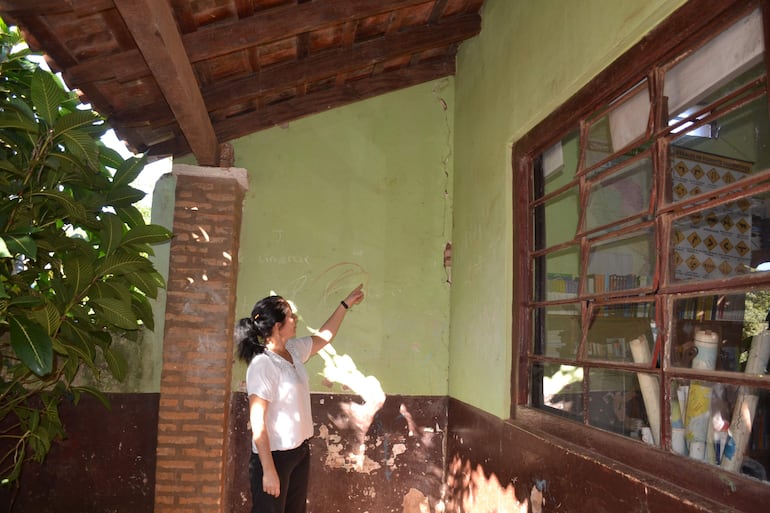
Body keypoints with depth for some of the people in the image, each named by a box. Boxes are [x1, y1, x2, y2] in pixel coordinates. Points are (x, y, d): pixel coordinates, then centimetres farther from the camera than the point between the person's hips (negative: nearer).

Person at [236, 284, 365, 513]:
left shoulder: (294, 350, 3)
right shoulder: (262, 365, -21)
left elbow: (324, 336, 22)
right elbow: (257, 423, -22)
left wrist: (345, 304, 26)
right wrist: (268, 470, -23)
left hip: (300, 451, 8)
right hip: (275, 455, -8)